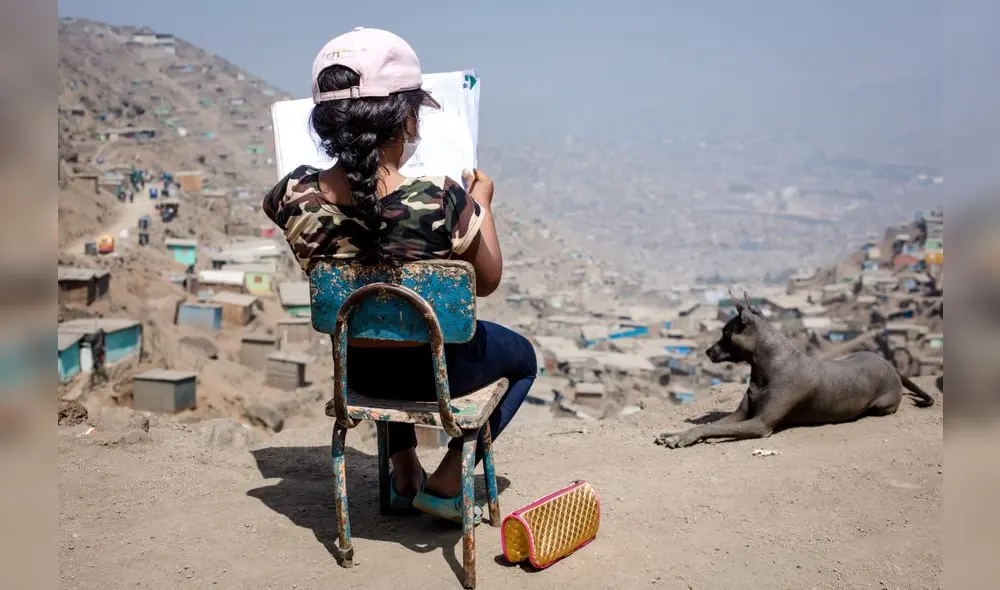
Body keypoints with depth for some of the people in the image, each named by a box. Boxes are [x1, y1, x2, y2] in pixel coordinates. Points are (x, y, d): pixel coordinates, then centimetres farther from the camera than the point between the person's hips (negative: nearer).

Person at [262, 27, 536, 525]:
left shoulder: (296, 199, -22)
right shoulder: (441, 201, -33)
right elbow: (487, 282, -13)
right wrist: (481, 202, 2)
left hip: (356, 369, 4)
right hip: (436, 369, -4)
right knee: (522, 357, 30)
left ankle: (404, 473, 42)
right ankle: (446, 484, 21)